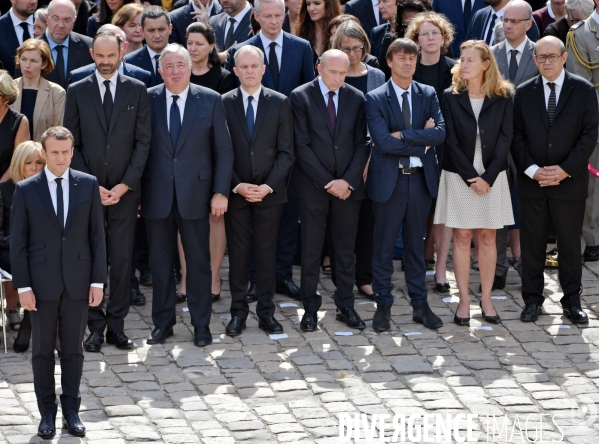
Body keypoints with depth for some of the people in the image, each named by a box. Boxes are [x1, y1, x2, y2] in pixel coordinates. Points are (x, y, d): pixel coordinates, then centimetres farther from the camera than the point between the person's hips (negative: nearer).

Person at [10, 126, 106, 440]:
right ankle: (47, 413, 16)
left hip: (78, 282, 1)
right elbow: (18, 241, -2)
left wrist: (98, 280, -1)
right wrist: (22, 285, -7)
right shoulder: (26, 190, -3)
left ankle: (71, 411, 18)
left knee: (73, 349, 8)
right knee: (42, 350, 6)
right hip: (42, 282, -1)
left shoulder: (88, 185, 1)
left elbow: (97, 235, 3)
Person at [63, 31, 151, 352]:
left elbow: (143, 141, 2)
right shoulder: (77, 92, 4)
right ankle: (96, 325, 6)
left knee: (122, 259, 1)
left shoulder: (136, 91, 4)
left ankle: (116, 325, 7)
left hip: (124, 191, 0)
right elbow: (71, 145, 2)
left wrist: (124, 185, -7)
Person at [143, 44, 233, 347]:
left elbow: (224, 150, 2)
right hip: (157, 196, 1)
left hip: (195, 194, -1)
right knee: (160, 262, 7)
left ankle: (201, 325, 15)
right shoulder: (147, 100, 1)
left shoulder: (210, 101, 0)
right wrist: (135, 192, -1)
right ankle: (162, 322, 19)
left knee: (199, 262, 5)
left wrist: (220, 192, -5)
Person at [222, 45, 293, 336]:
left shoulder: (280, 103, 2)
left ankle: (266, 312, 10)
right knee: (237, 253, 3)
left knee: (267, 253, 3)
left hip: (269, 192, 0)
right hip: (235, 192, 0)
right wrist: (236, 185, -11)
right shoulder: (224, 104, 1)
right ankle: (238, 312, 10)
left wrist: (268, 186, -11)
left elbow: (286, 151, 0)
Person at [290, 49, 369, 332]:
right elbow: (301, 145, -7)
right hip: (312, 186, -2)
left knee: (346, 249, 8)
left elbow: (361, 144, 5)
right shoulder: (301, 97, -4)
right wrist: (327, 182, -11)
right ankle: (310, 309, 9)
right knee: (311, 249, 2)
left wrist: (348, 180, -8)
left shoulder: (356, 99, 5)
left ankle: (345, 306, 16)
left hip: (348, 186, 3)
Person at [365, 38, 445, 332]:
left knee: (416, 244, 12)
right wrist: (422, 142, -13)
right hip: (389, 180, -3)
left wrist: (404, 135, -18)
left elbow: (440, 132, -10)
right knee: (384, 246, 4)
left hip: (421, 178, 3)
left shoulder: (428, 95, 5)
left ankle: (420, 305, 18)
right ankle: (383, 305, 13)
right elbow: (383, 142, -18)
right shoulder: (375, 99, -6)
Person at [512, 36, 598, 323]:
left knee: (570, 243, 5)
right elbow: (517, 136, 4)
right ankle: (532, 300, 15)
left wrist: (565, 169, -12)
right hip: (532, 181, 2)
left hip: (570, 182, -1)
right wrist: (531, 169, -10)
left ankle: (572, 301, 15)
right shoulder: (524, 93, 5)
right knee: (532, 243, 5)